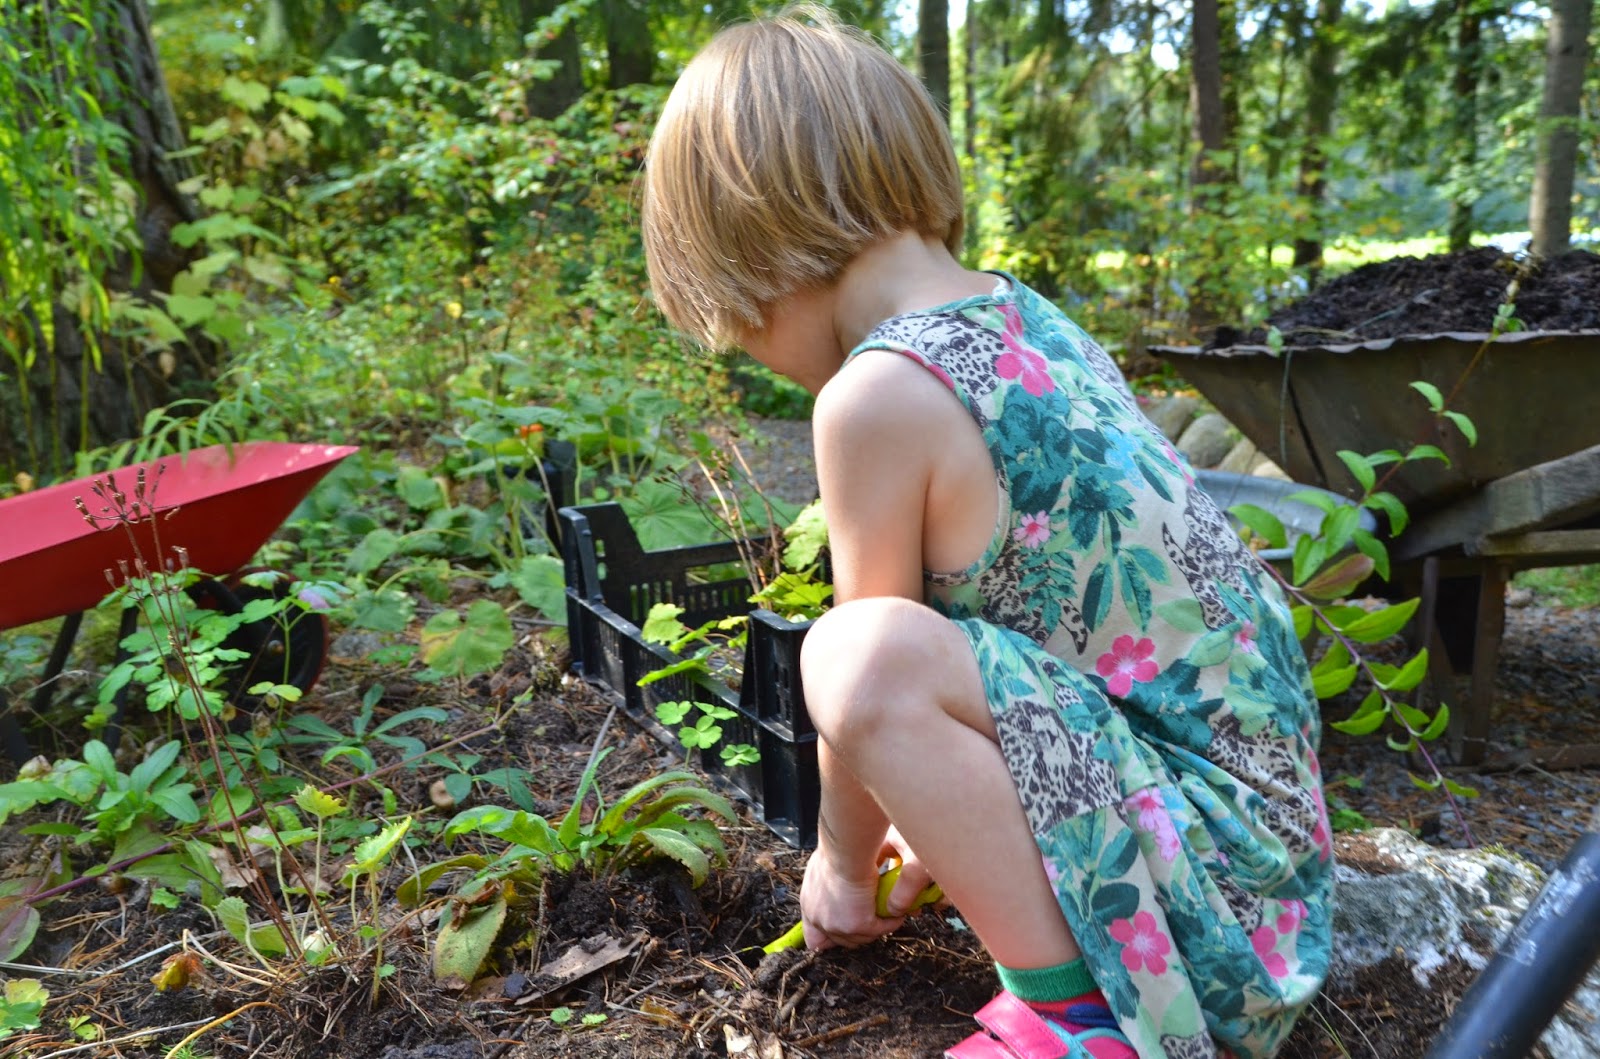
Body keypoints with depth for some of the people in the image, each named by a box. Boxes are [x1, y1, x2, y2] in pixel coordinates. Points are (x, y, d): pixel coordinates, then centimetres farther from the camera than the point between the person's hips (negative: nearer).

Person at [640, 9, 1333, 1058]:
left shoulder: (878, 393, -21)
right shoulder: (1022, 314, 6)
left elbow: (876, 690, -9)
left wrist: (846, 861, 10)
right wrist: (941, 825, 26)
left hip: (1214, 846, -9)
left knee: (861, 655, -27)